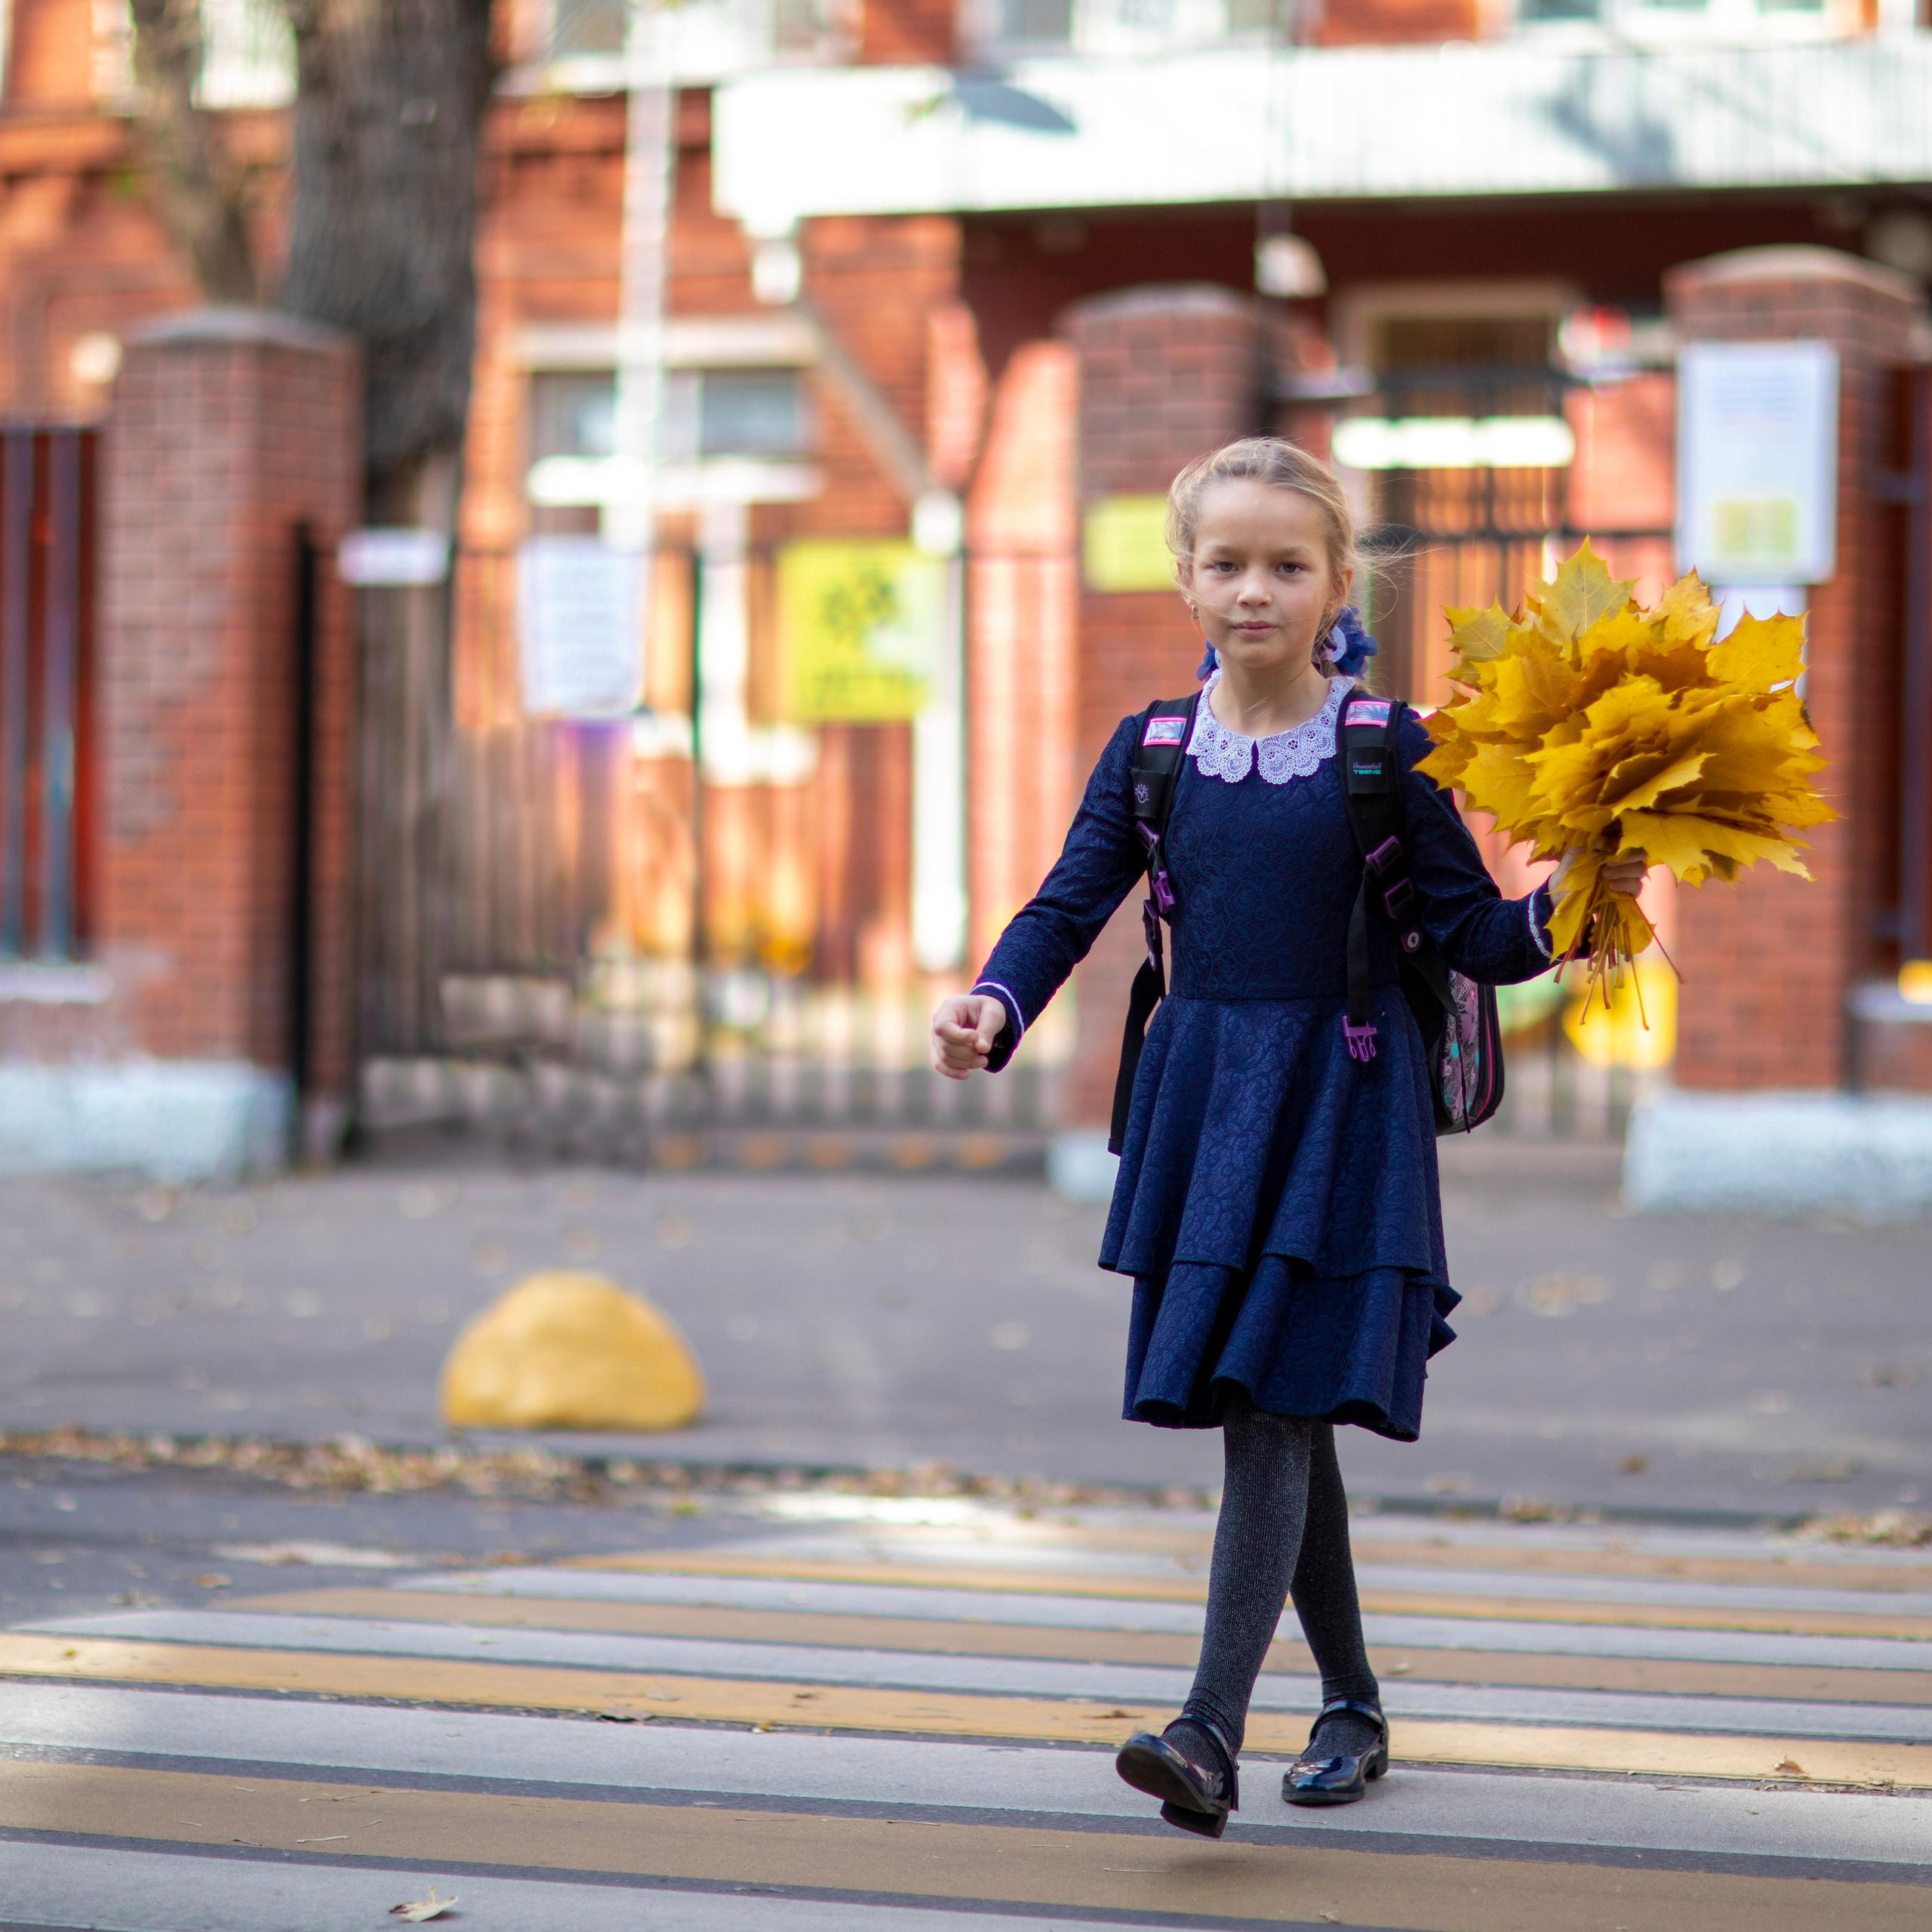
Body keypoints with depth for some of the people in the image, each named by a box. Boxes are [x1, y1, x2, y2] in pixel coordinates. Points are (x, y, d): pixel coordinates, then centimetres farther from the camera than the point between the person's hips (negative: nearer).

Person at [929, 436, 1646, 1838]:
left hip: (1339, 1107, -4)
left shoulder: (1386, 751, -3)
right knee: (1271, 1420, 11)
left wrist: (1568, 907, -21)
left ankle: (1215, 1734, -21)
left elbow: (1473, 934, -2)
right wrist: (995, 1008, -14)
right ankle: (1351, 1704, 27)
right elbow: (1071, 905, 4)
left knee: (1276, 1403, -14)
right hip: (1203, 1097, 4)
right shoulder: (1152, 752, 6)